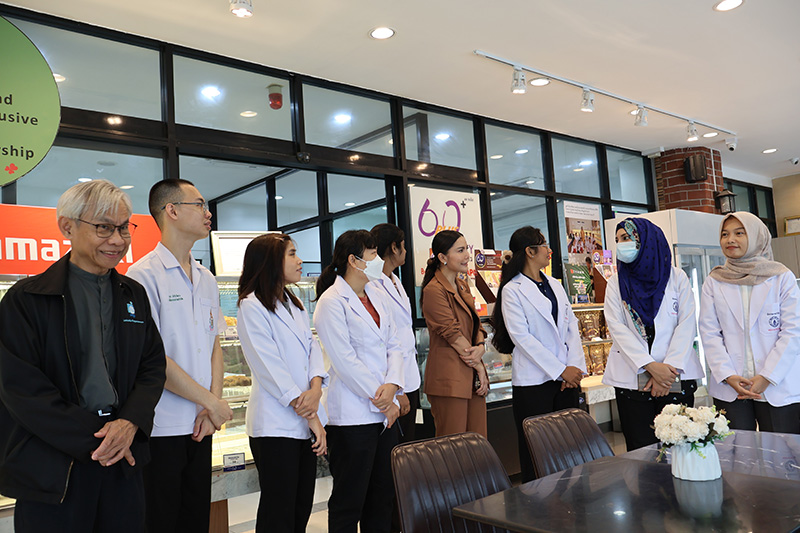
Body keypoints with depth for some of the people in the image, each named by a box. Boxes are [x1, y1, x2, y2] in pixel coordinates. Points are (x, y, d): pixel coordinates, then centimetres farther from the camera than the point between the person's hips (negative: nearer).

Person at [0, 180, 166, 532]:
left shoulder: (134, 295, 9)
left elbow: (153, 365, 7)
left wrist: (131, 422, -10)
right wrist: (92, 439, -14)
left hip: (123, 458, 4)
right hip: (50, 467, -4)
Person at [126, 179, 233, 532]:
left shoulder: (206, 279, 11)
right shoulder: (144, 275, -11)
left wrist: (212, 405, -1)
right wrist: (211, 401, -12)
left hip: (201, 425, 7)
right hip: (161, 427, -6)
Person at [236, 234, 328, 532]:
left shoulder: (294, 304, 17)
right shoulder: (252, 306, -9)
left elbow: (312, 347, 8)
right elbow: (269, 366, -14)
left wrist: (316, 388, -12)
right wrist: (310, 416, -14)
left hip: (307, 421, 7)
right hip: (275, 423, -7)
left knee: (302, 507, 12)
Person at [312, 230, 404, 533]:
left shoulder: (375, 295, 12)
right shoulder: (331, 302, -11)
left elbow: (394, 345, 9)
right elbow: (345, 361, -16)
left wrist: (392, 385, -7)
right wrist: (381, 400, -13)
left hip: (385, 410, 8)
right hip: (353, 414, -7)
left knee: (383, 496, 15)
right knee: (350, 500, 5)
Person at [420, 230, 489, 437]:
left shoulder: (463, 286, 15)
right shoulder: (433, 291, -13)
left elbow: (476, 324, 15)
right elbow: (453, 334, -14)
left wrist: (480, 347, -6)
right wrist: (478, 366, -7)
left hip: (471, 375, 8)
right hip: (449, 378, -8)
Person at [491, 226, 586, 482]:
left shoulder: (555, 285, 14)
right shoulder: (512, 290, -6)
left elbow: (571, 326, 10)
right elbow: (521, 337, -13)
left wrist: (575, 366, -4)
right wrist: (561, 370, -14)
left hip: (566, 376, 6)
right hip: (533, 381, -6)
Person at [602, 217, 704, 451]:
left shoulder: (676, 277, 7)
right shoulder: (616, 283, 10)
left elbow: (686, 324, 0)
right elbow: (617, 328, -1)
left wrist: (670, 367, -12)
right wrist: (650, 366, -12)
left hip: (675, 377, 0)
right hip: (631, 377, 1)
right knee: (641, 450, 0)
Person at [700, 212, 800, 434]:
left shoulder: (782, 277, 3)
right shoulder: (713, 282, 8)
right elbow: (709, 333, 4)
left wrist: (767, 377, -11)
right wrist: (727, 375, -9)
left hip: (779, 388, -1)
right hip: (729, 390, 1)